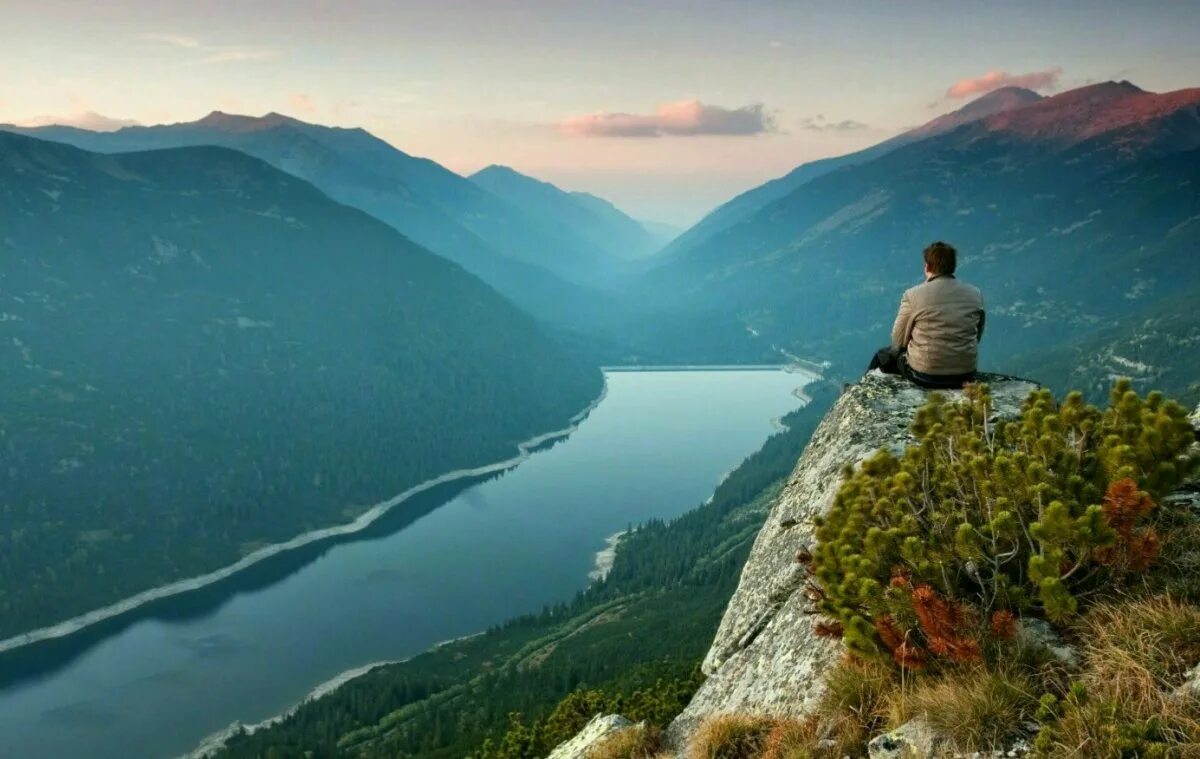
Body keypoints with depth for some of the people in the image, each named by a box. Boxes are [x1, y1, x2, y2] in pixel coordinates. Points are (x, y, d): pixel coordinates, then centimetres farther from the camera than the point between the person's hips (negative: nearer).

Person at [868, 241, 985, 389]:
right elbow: (977, 337, 11)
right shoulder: (975, 294, -1)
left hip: (925, 375, -4)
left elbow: (898, 341, -4)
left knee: (882, 355, 26)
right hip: (966, 373, 4)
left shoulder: (913, 295, -14)